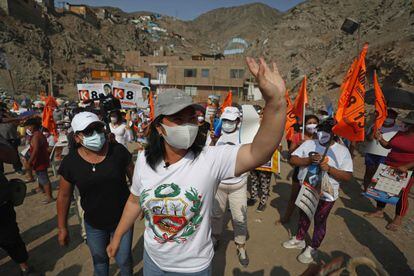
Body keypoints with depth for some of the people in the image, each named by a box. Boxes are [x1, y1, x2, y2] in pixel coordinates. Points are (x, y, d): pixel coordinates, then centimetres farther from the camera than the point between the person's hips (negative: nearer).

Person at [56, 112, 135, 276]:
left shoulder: (118, 151, -17)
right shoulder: (70, 162, -13)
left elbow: (133, 176, -3)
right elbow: (64, 196, -1)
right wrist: (62, 228, 6)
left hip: (122, 220, -1)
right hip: (94, 225, 1)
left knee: (124, 260, 18)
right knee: (99, 259, 26)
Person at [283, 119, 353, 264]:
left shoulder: (342, 151, -11)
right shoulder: (308, 144, -5)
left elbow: (348, 176, -13)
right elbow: (293, 159, -10)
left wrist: (329, 169, -27)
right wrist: (309, 160, -25)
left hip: (326, 195, -3)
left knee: (319, 222, 15)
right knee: (303, 216, 23)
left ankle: (312, 249, 36)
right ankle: (299, 240, 46)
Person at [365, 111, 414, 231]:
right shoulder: (400, 133, 5)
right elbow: (388, 145, 15)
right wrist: (380, 139, -2)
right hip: (389, 167, 7)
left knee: (402, 194, 4)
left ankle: (398, 220, 22)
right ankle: (379, 211, 30)